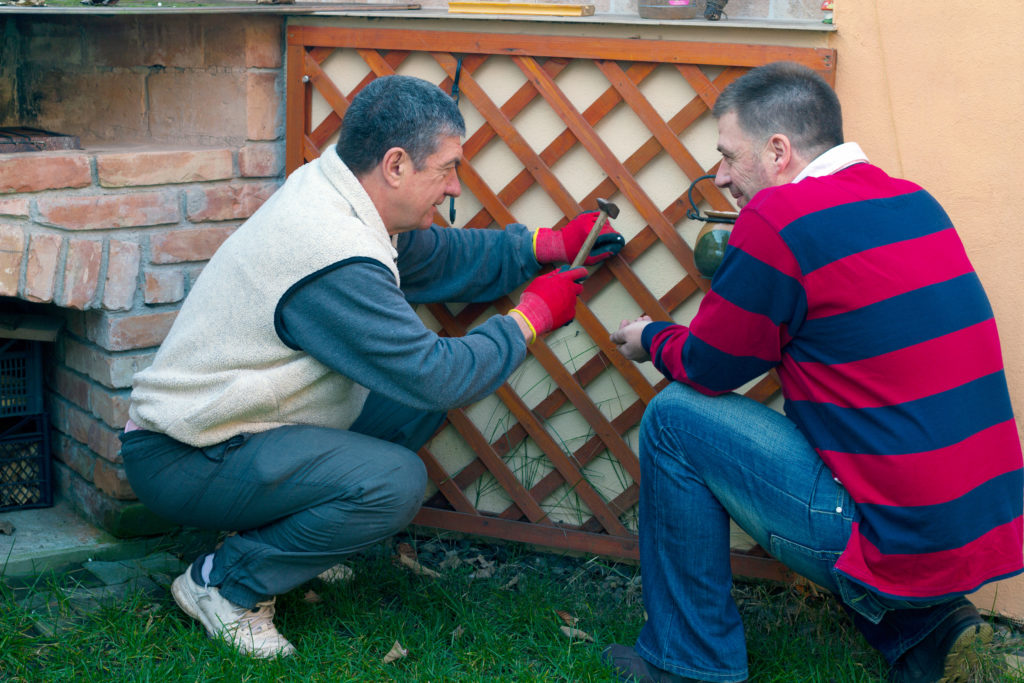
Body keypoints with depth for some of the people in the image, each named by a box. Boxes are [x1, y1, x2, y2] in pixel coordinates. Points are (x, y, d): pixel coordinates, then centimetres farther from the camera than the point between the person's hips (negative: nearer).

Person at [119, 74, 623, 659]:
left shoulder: (331, 194, 1)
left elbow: (443, 257, 16)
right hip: (182, 463, -10)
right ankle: (224, 584, -6)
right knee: (395, 481, -26)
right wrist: (532, 317, -11)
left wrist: (549, 245, 6)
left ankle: (282, 530, 14)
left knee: (420, 400, 6)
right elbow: (436, 377, -25)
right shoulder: (333, 259, -29)